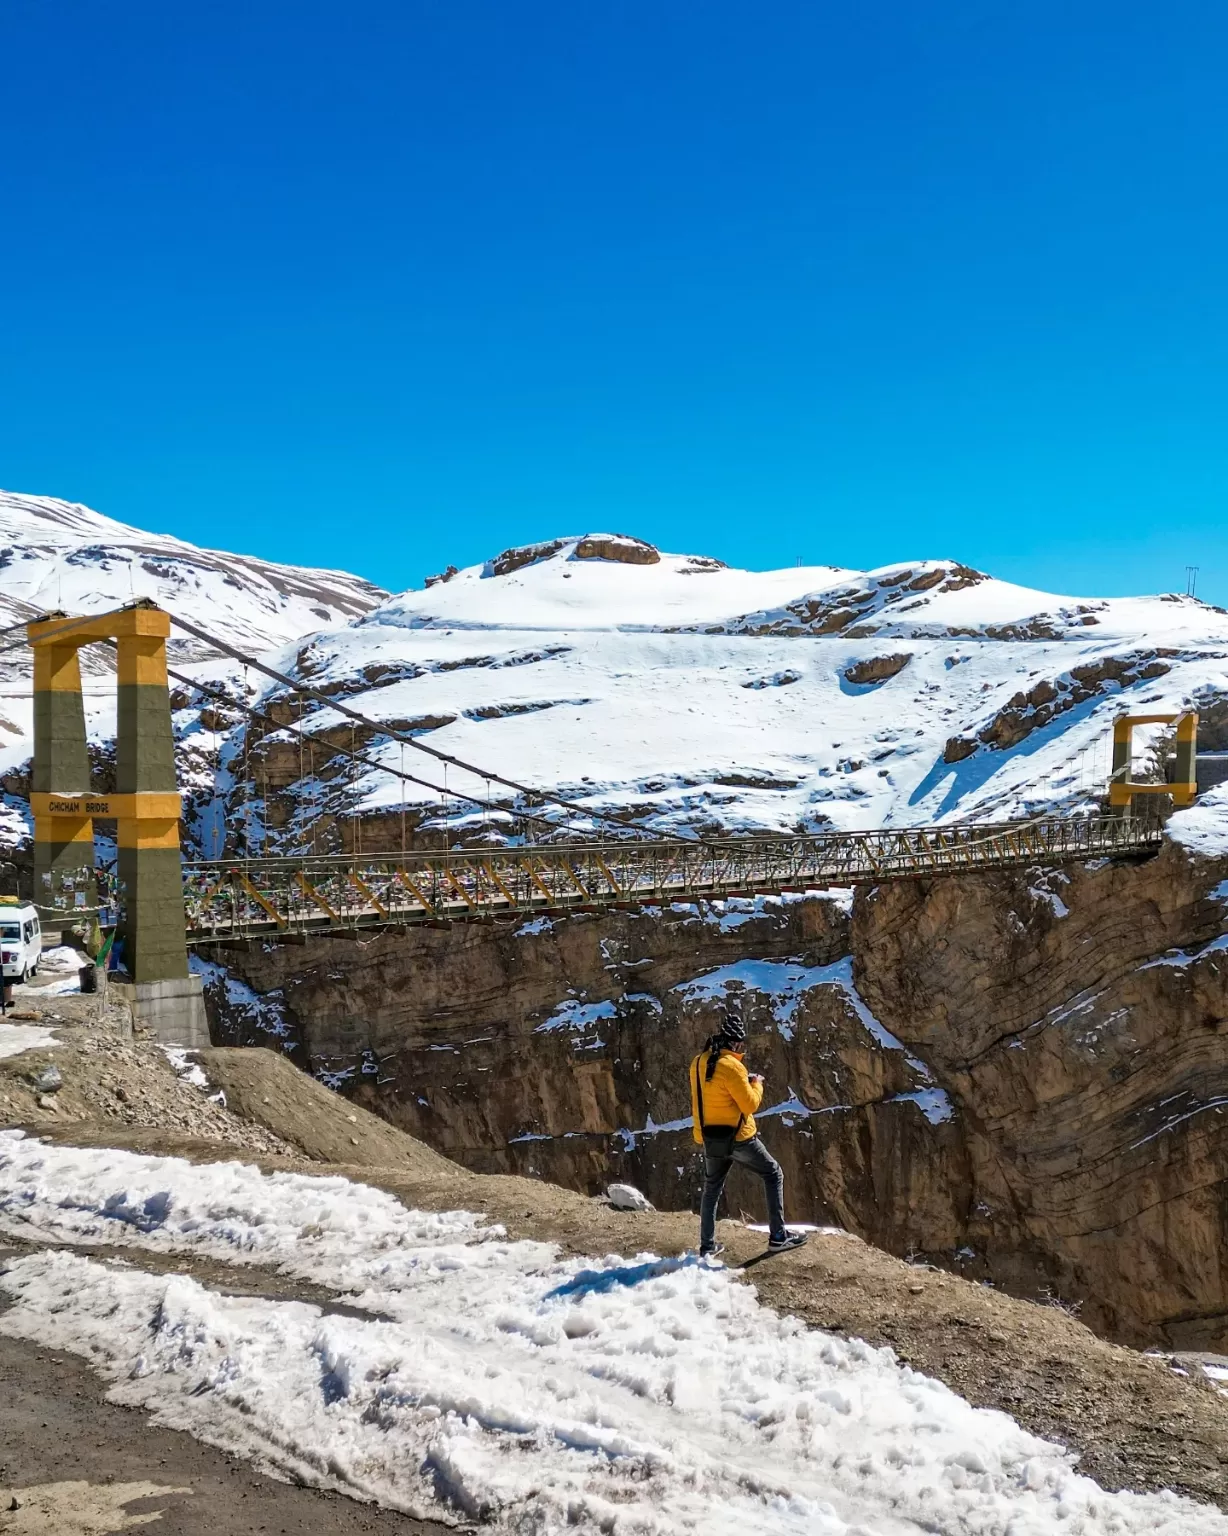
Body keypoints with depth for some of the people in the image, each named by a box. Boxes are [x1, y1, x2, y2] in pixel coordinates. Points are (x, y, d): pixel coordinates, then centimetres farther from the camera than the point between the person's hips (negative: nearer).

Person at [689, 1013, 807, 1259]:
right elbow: (750, 1105, -17)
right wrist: (756, 1084, 0)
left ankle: (707, 1247, 23)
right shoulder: (731, 1066, -21)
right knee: (773, 1174, 10)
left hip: (709, 1139, 7)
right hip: (738, 1138, -7)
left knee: (711, 1189, 21)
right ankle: (778, 1236, 8)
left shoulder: (698, 1063, 4)